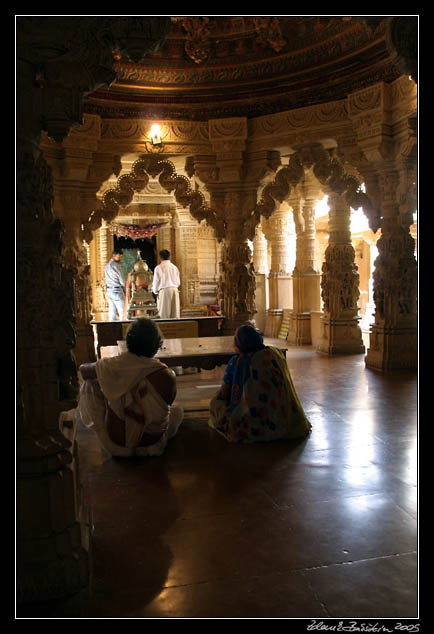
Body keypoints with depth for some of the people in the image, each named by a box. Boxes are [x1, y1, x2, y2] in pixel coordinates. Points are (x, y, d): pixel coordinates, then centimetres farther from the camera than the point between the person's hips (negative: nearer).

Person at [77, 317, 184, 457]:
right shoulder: (166, 376, -23)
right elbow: (167, 403, -2)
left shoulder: (110, 366, -19)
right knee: (177, 410, 30)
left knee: (90, 383, 20)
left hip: (115, 441, 0)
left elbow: (83, 370, 4)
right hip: (151, 443, 1)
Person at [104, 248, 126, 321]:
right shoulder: (116, 265, -12)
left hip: (109, 291, 8)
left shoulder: (106, 266, 15)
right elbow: (122, 280, -10)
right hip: (117, 291, -8)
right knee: (122, 312, -7)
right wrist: (124, 290, 6)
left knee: (112, 312, 7)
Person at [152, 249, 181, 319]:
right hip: (175, 290, 4)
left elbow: (156, 281, 0)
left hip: (164, 291, -4)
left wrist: (155, 291, 18)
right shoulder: (174, 267, 9)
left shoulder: (158, 267, -2)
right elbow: (178, 282, 12)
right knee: (175, 312, 5)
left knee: (164, 314, -3)